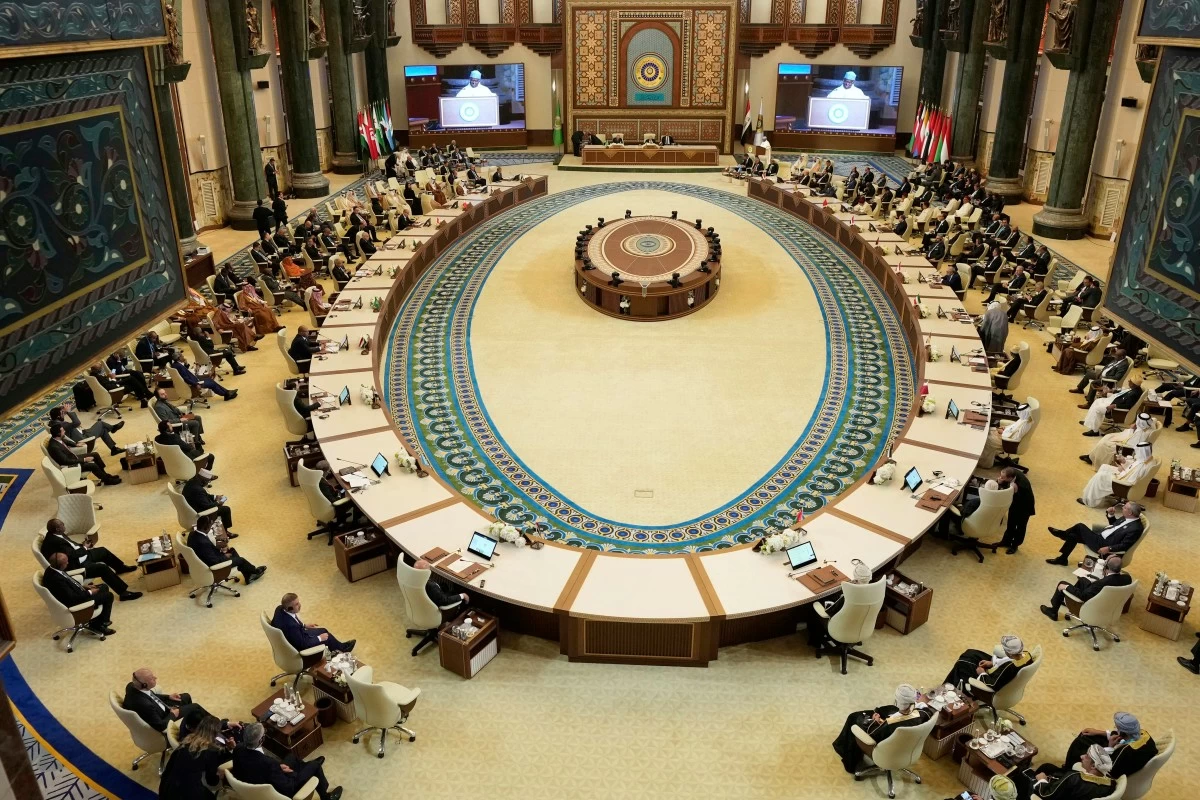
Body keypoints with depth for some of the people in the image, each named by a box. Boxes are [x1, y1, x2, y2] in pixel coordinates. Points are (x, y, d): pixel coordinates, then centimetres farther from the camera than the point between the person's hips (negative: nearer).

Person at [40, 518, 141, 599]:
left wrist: (82, 545, -3)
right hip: (75, 566, -11)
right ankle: (123, 592, -21)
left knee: (103, 551, 20)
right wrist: (84, 548, -11)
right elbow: (72, 554, -29)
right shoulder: (54, 542, -30)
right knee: (102, 567, -24)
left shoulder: (56, 534, 0)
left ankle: (121, 568, 45)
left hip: (79, 556, 11)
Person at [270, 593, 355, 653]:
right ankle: (342, 648, 39)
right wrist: (320, 638, -15)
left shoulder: (280, 609, -18)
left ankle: (340, 646, 41)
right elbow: (301, 644, -28)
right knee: (327, 637, 9)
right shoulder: (290, 625, -42)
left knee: (323, 630, 18)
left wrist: (303, 625, 9)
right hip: (297, 646, -8)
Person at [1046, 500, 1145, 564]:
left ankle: (1063, 534, 14)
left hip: (1102, 544, -9)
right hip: (1100, 535, 9)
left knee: (1080, 526, -12)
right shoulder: (1126, 518, 4)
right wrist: (1111, 514, 3)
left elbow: (1124, 546, -23)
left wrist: (1108, 548, -28)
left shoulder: (1135, 528, -21)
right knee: (1073, 536, 7)